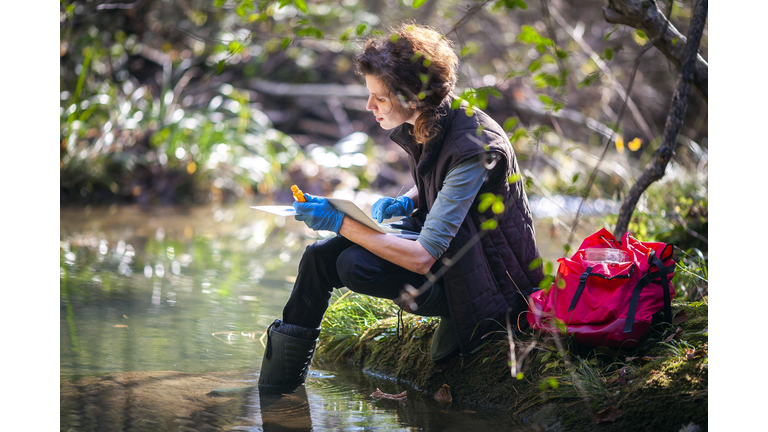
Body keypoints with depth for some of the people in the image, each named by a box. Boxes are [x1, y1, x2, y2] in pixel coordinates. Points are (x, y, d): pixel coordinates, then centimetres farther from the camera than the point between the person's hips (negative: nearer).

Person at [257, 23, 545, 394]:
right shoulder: (418, 125, -5)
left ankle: (462, 316, -7)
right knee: (321, 256, -4)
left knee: (357, 266, -26)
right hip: (443, 239, 9)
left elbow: (423, 257, -33)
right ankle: (273, 390, 7)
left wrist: (340, 222, -27)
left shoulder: (472, 147, -30)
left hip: (491, 274, -9)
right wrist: (405, 202, -2)